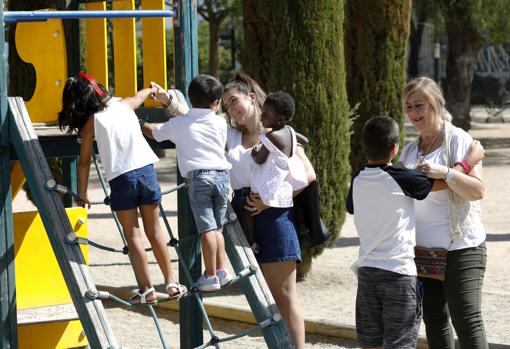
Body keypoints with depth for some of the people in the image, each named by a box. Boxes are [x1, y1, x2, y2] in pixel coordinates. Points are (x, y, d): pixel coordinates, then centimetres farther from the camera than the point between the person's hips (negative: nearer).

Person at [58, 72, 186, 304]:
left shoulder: (90, 122, 2)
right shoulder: (124, 105, 12)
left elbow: (84, 162, 2)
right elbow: (140, 96, 36)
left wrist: (82, 193, 11)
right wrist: (151, 89, 59)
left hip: (120, 178, -3)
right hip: (146, 169, 3)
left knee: (132, 235, 5)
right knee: (154, 229, 14)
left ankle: (147, 290, 0)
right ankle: (171, 284, 14)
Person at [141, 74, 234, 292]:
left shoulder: (178, 123, 5)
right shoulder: (220, 123, 12)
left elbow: (153, 133, 21)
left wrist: (143, 126, 44)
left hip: (198, 176, -3)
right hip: (222, 174, 3)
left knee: (207, 227, -6)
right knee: (217, 227, 13)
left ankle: (211, 276, -7)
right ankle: (221, 271, 7)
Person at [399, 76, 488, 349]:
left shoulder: (458, 140, -5)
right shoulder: (410, 151, 14)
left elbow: (478, 190, -15)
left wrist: (445, 173, -27)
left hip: (460, 247, -7)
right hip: (423, 249, 7)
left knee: (467, 321, -13)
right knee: (434, 319, 9)